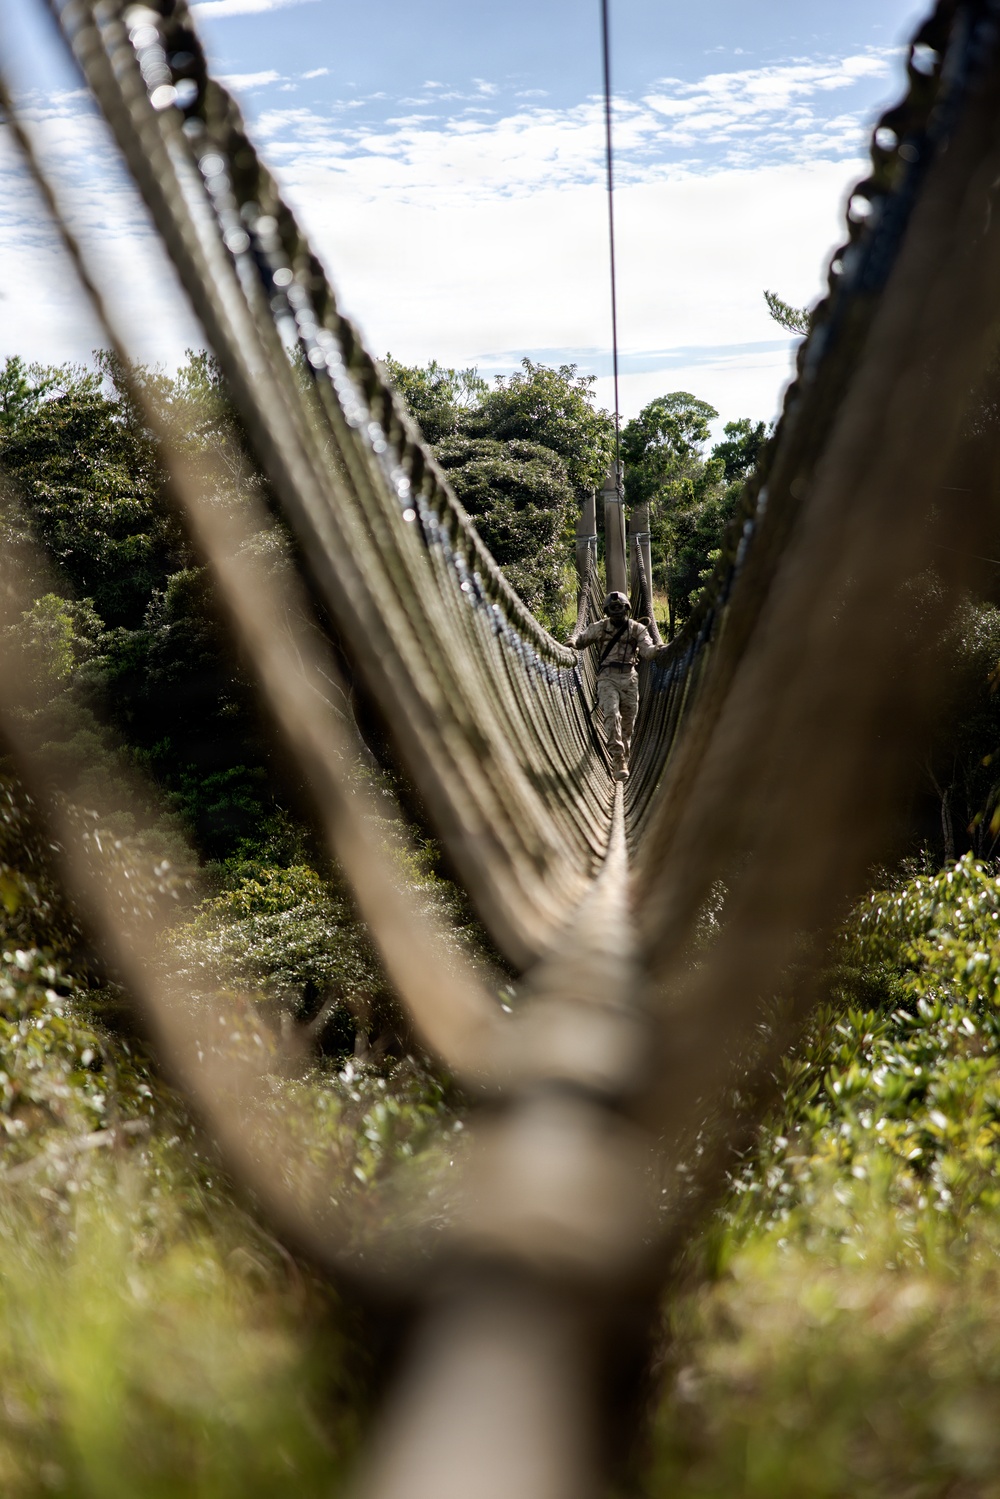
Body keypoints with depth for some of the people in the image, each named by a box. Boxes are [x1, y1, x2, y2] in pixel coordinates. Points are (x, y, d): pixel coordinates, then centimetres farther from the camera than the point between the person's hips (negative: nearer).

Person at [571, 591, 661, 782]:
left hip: (629, 678, 1)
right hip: (607, 678, -1)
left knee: (627, 723, 6)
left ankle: (622, 759, 21)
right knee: (611, 714, -23)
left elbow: (645, 650, -3)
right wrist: (573, 641, -2)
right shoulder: (600, 628, 11)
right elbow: (582, 637, 22)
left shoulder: (637, 629, 8)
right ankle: (619, 759, -28)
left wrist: (655, 650, -27)